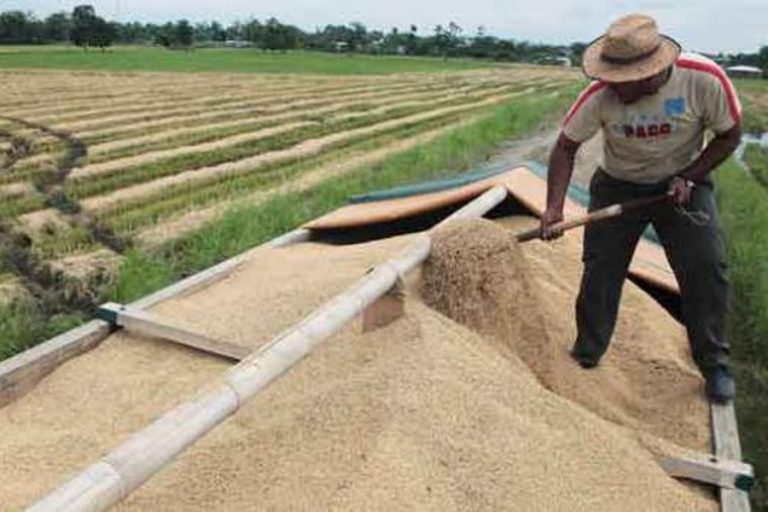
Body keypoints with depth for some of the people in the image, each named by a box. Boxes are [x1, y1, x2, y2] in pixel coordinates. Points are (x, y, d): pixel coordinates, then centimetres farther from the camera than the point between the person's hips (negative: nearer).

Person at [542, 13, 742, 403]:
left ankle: (714, 365, 12)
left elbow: (729, 136, -9)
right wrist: (554, 208, -25)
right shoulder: (601, 95, -25)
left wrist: (688, 178, -18)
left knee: (706, 268, -7)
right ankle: (585, 356, 18)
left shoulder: (704, 79, -26)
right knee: (599, 271, 0)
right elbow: (565, 147, -15)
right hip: (618, 185, 1)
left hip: (684, 182, 0)